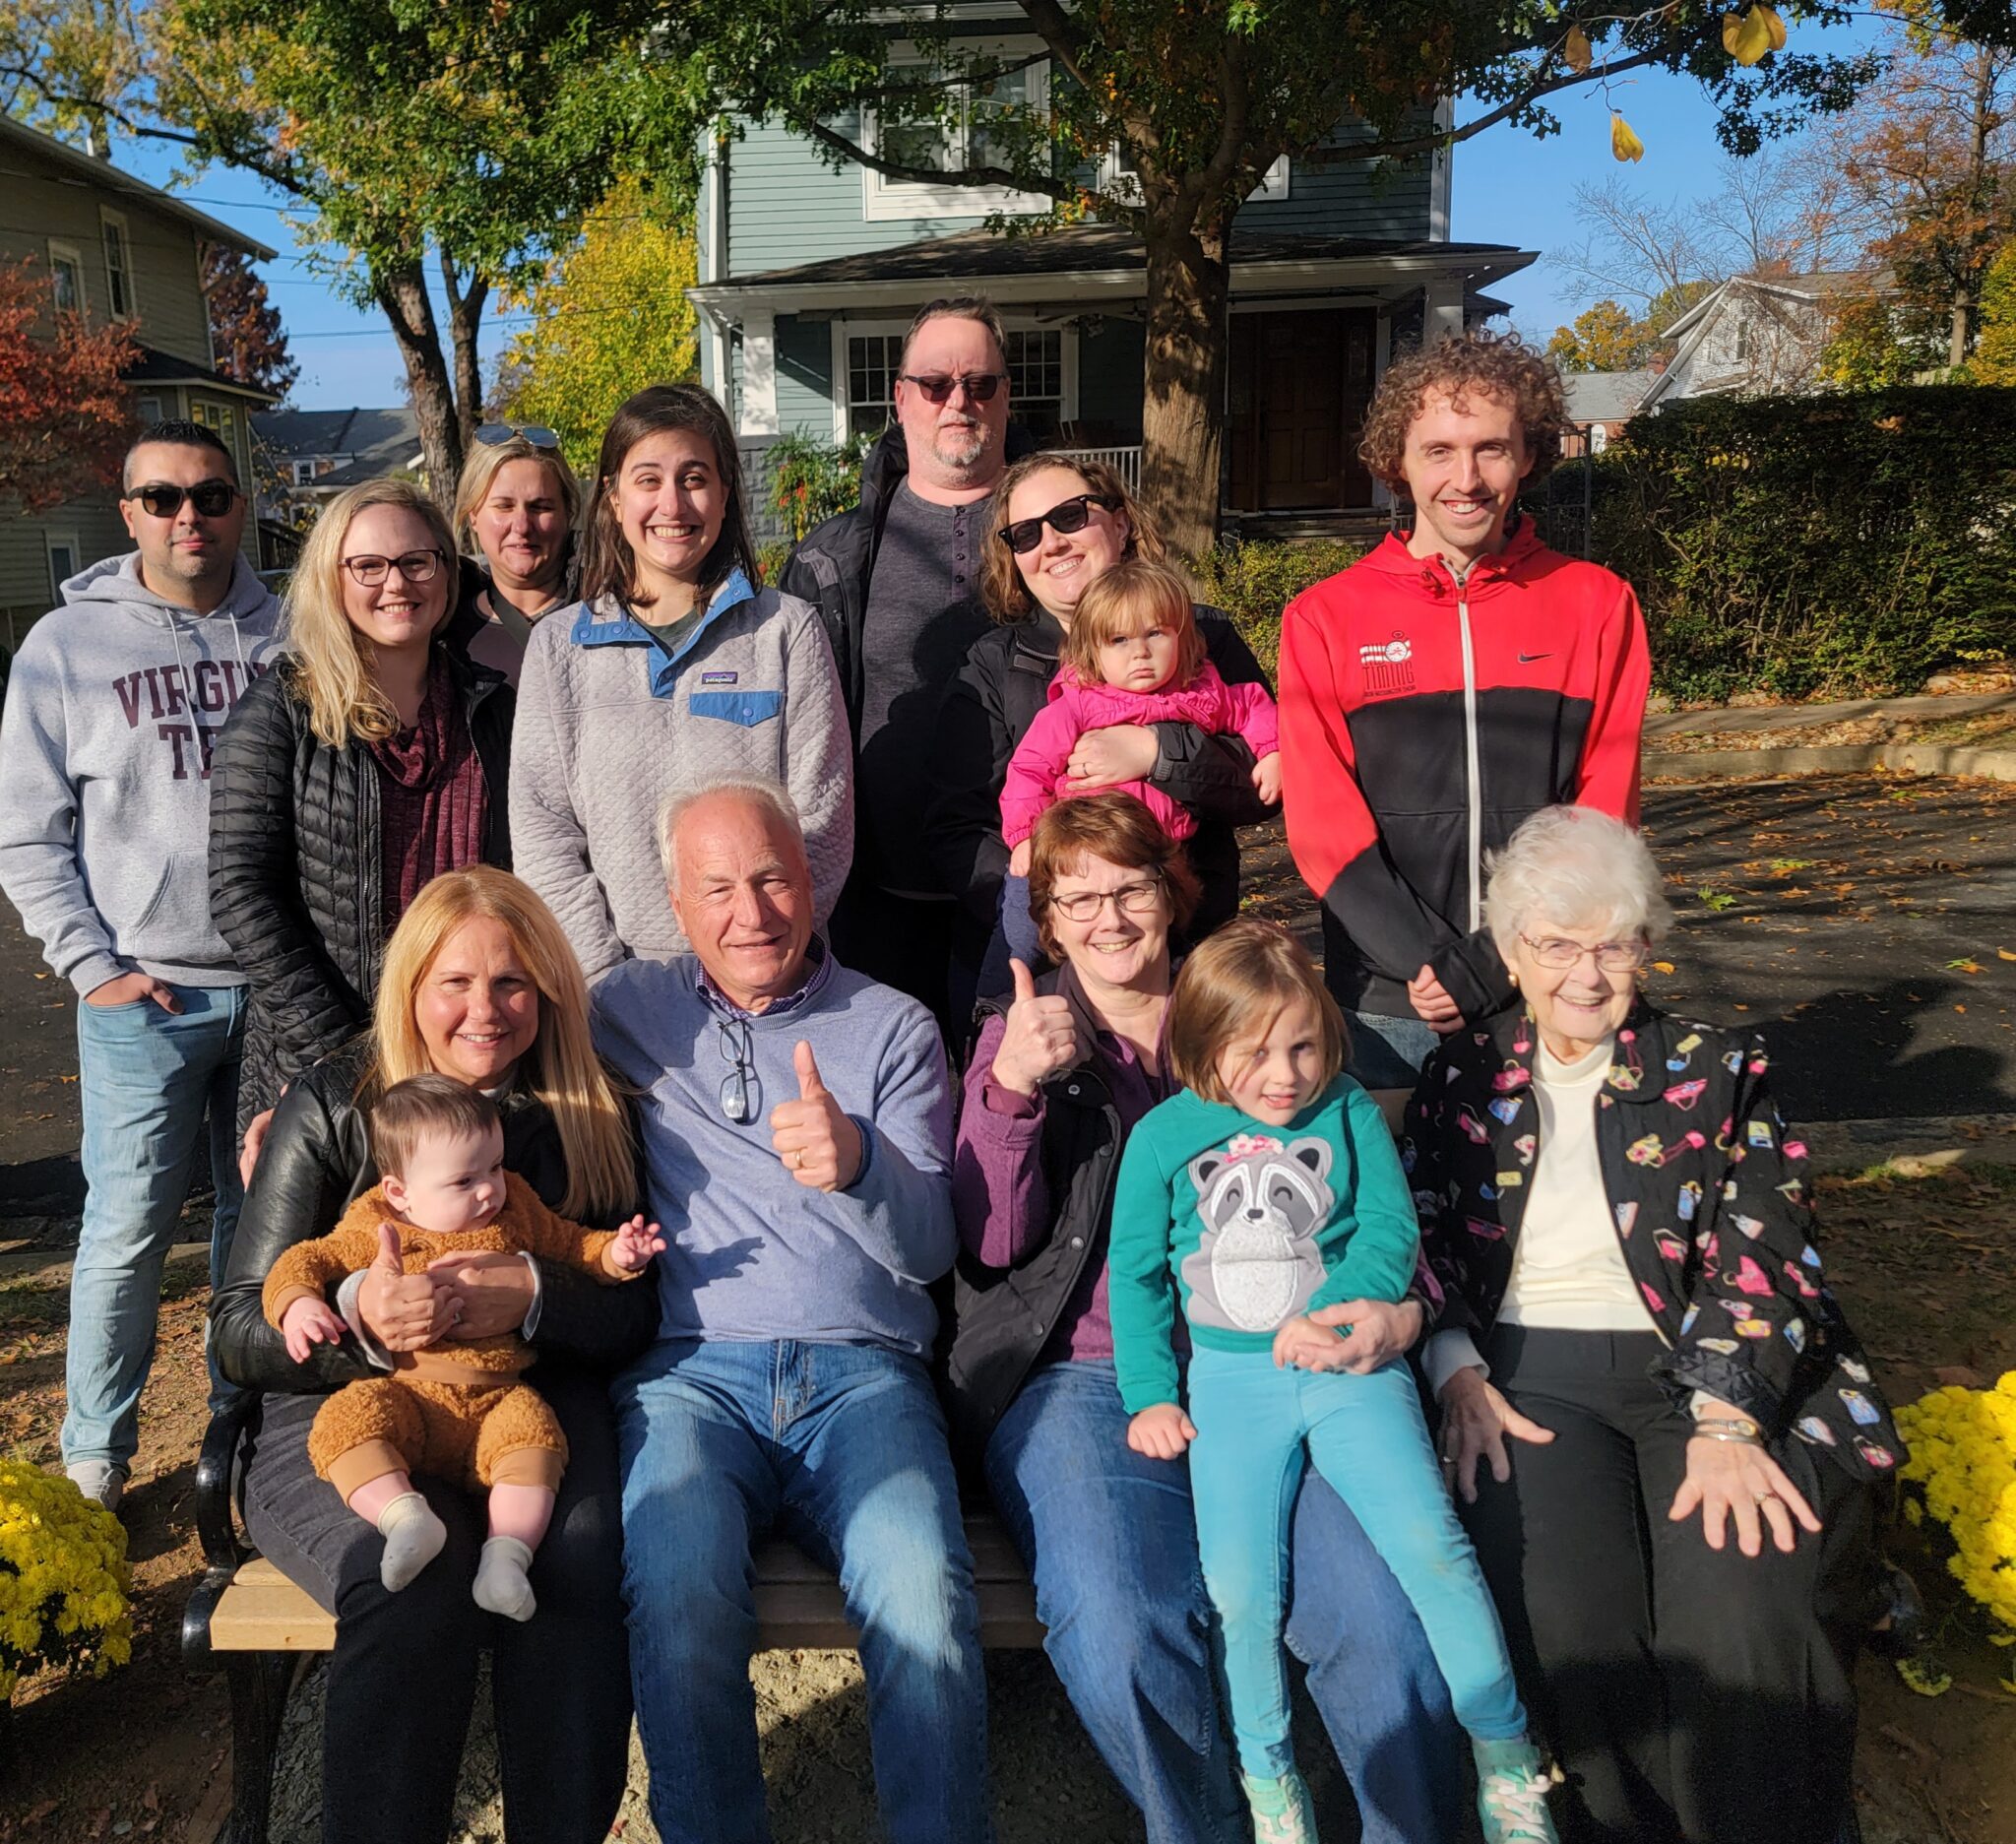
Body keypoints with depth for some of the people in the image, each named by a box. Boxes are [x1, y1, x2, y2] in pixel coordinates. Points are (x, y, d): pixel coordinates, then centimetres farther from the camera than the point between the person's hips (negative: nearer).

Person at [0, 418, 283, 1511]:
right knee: (128, 1227, -2)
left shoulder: (287, 634, 7)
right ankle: (93, 1457, 14)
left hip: (279, 984, 2)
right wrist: (92, 966, -6)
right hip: (144, 996, -2)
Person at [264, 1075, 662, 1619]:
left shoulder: (517, 1212, 10)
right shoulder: (372, 1229, 3)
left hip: (497, 1398, 1)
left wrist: (614, 1255, 3)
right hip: (404, 1396, -1)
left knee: (533, 1430, -29)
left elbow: (571, 1243, 23)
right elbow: (306, 1261, 6)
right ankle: (405, 1516, -35)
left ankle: (507, 1553, -30)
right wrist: (298, 1304, -16)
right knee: (346, 1417, -29)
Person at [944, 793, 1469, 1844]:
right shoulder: (1015, 1035, 15)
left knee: (1383, 1609, -24)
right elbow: (994, 1245, 3)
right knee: (1122, 1627, -29)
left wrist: (1406, 1307, -5)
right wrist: (1011, 1085, -13)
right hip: (1078, 1379, -1)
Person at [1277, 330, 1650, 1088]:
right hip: (1386, 1010, 0)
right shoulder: (1324, 618, 2)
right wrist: (1439, 967, -14)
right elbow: (1324, 826, -4)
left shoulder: (1598, 605, 5)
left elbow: (1606, 810, 0)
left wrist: (1508, 969, -11)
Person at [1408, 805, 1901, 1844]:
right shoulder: (1462, 1079, 16)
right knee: (1556, 1590, -28)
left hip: (1718, 1374, 0)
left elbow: (1760, 1259, 0)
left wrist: (1726, 1420, -15)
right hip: (1530, 1375, 1)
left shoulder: (1717, 1072, 11)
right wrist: (1458, 1373, -9)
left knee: (1744, 1585, -29)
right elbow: (1420, 1241, 10)